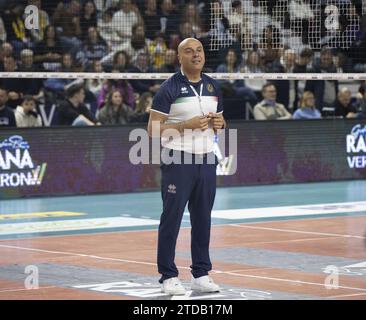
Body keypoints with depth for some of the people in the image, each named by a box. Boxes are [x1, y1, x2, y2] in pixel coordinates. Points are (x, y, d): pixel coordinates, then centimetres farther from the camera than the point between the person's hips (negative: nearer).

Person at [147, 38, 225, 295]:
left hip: (206, 160, 5)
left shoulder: (213, 86, 11)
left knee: (203, 218, 8)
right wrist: (187, 125, -19)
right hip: (178, 160, -5)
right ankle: (168, 276, 5)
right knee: (171, 218, -2)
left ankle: (201, 274, 16)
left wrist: (219, 123, -2)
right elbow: (153, 130, -9)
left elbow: (221, 121, 23)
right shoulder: (169, 88, -7)